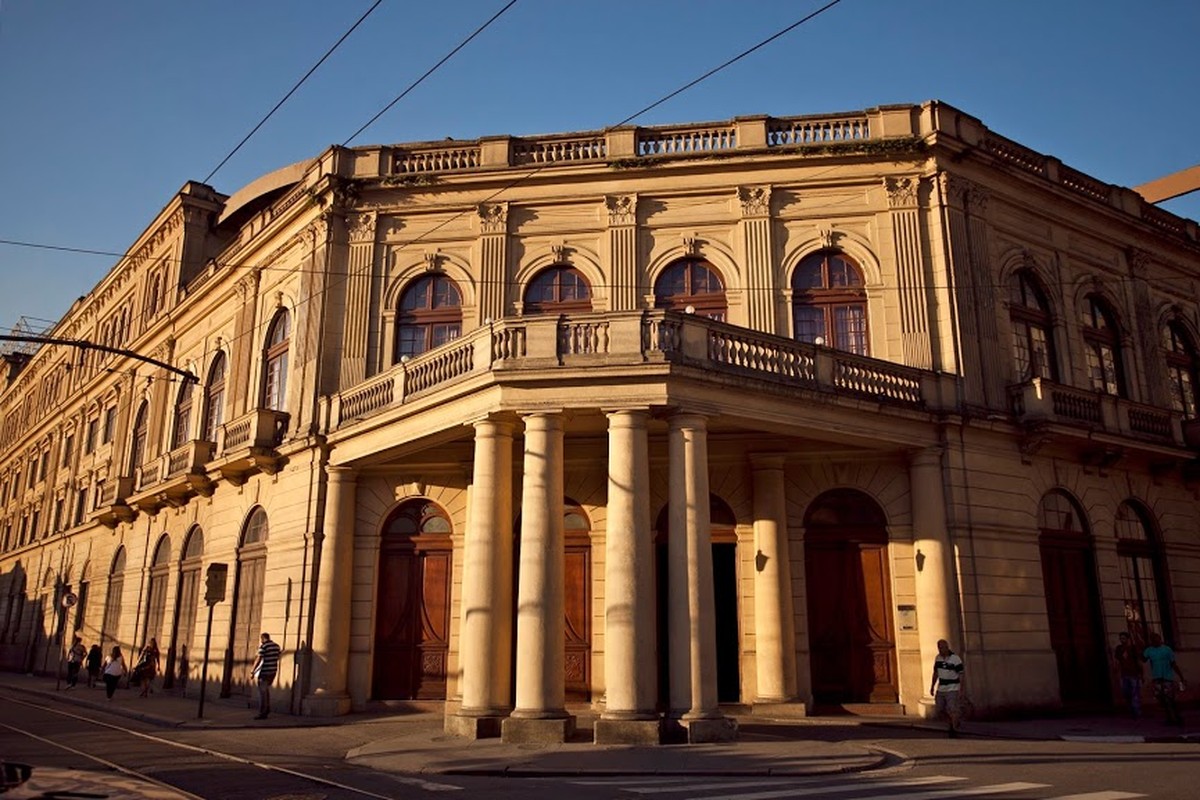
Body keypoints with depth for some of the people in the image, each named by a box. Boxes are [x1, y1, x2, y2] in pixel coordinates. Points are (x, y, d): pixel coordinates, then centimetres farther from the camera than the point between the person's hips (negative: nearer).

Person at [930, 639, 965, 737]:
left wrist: (961, 691, -15)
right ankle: (955, 721, 32)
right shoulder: (938, 658, 5)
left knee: (953, 710, -7)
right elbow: (936, 673, 15)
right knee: (940, 709, 10)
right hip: (941, 689, 6)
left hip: (952, 689, -6)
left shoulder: (955, 659, -13)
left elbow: (961, 675, -11)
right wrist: (932, 686, 15)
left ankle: (954, 730, 3)